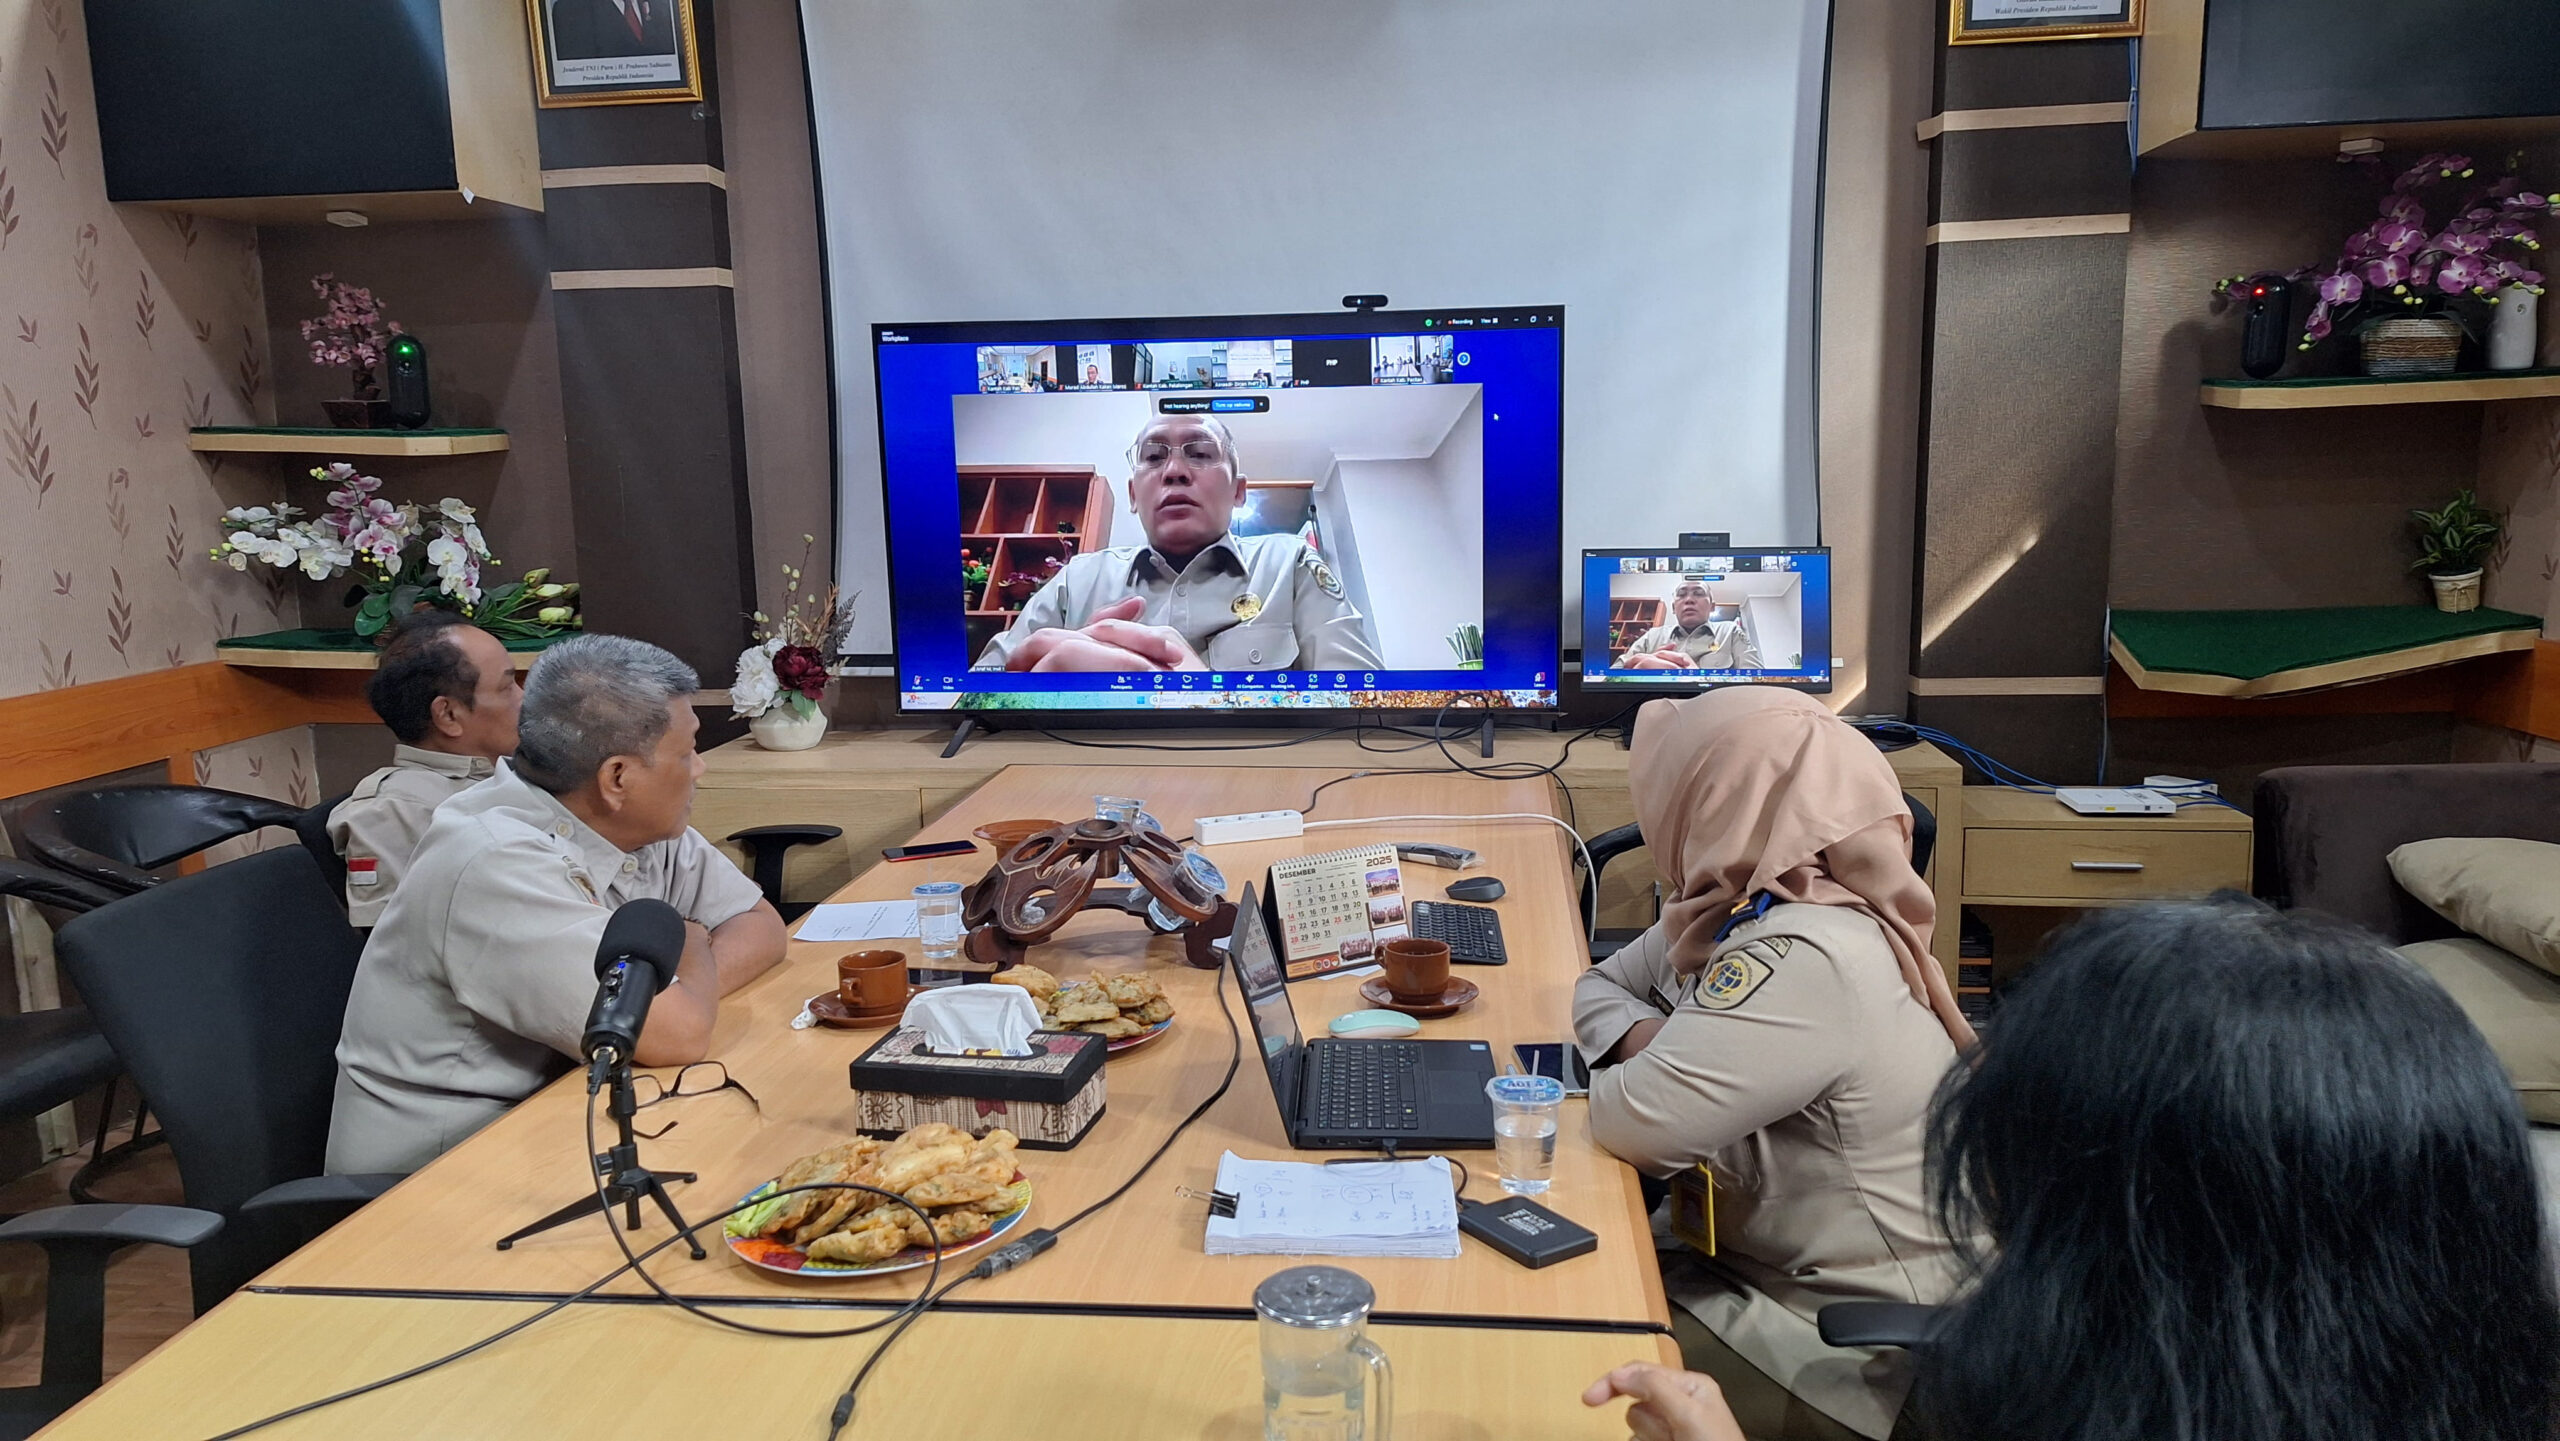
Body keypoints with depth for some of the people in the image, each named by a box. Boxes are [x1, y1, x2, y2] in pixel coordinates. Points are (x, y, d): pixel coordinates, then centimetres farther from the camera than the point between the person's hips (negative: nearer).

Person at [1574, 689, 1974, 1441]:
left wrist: (1639, 1070, -8)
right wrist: (1650, 1041, -11)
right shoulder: (1746, 908, 1)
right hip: (1765, 1264, 8)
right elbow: (1599, 986, 10)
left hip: (1851, 1353, -8)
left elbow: (1639, 1124, -31)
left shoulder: (1808, 958, -29)